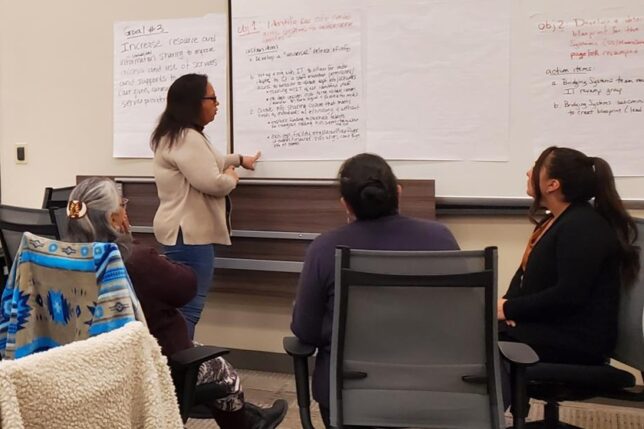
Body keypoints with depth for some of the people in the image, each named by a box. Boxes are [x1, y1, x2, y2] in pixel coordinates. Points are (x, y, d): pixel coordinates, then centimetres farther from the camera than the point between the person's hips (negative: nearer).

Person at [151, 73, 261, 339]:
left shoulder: (181, 135, 17)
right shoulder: (186, 138, -19)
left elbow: (208, 162, 36)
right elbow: (213, 183, -26)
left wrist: (240, 160, 43)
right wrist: (231, 177, -4)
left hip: (186, 231, 11)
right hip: (189, 234, -11)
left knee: (184, 304, 15)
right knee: (188, 307, -11)